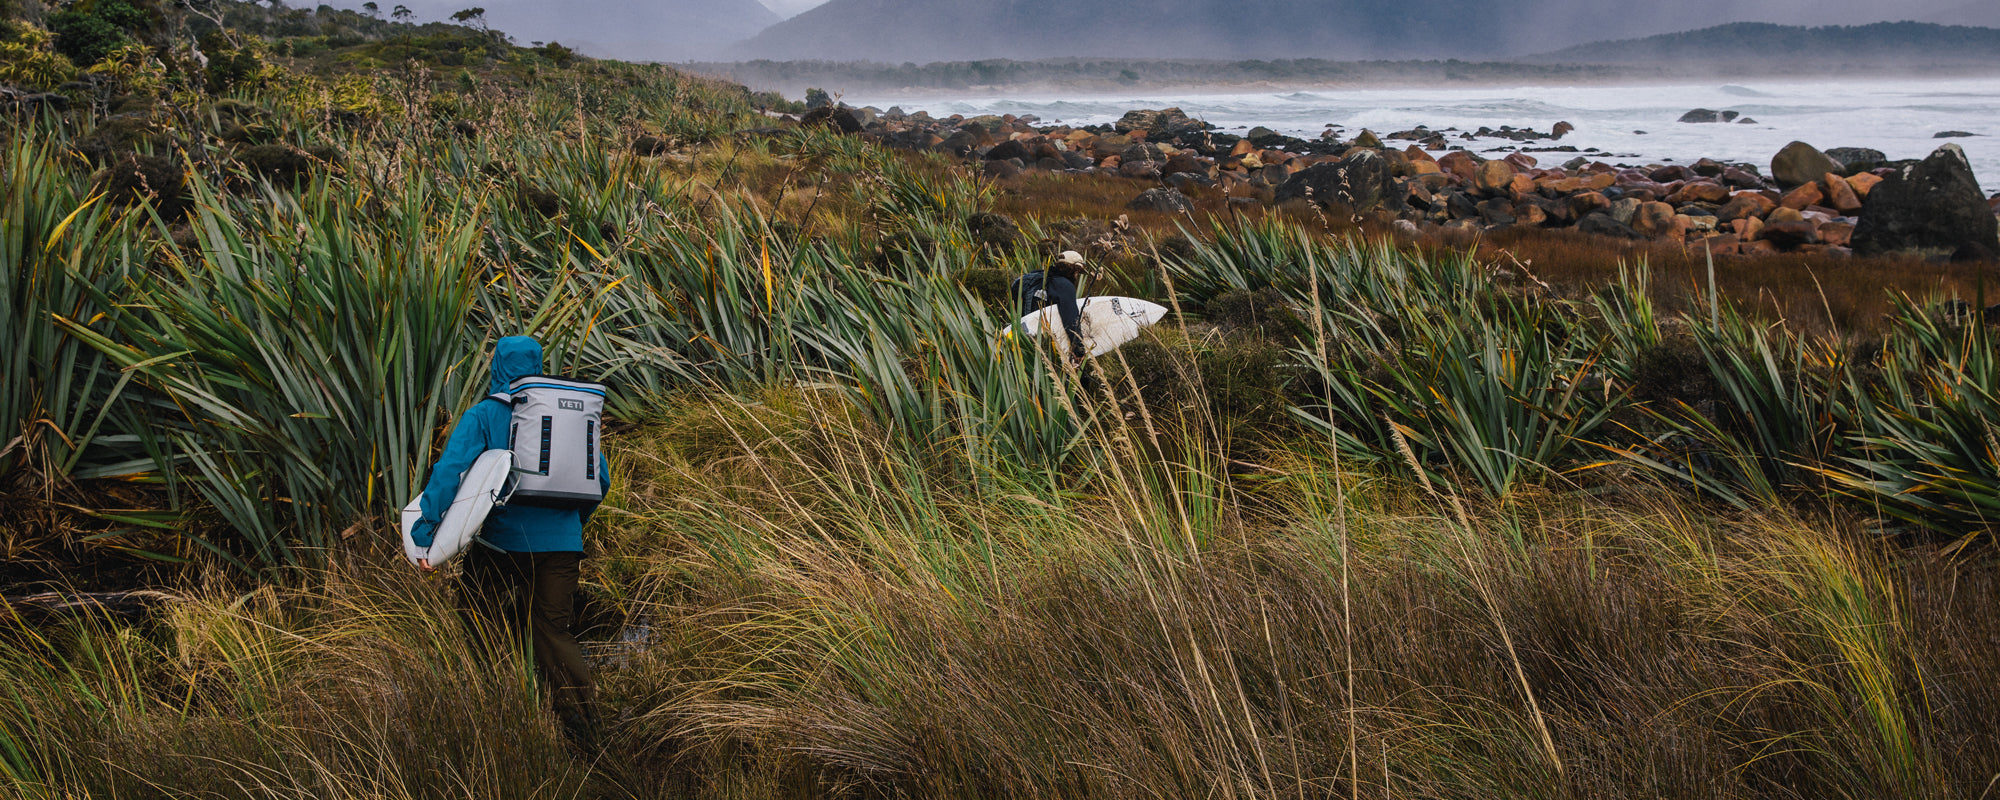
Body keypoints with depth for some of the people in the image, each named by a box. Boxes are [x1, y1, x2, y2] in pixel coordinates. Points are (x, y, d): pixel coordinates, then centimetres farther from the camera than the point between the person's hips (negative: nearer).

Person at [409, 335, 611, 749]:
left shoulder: (483, 415, -4)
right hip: (561, 542, 4)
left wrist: (425, 530, -19)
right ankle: (583, 726, 4)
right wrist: (575, 519, 26)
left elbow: (450, 470, -17)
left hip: (502, 542, -4)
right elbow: (600, 476, 11)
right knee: (554, 630, 12)